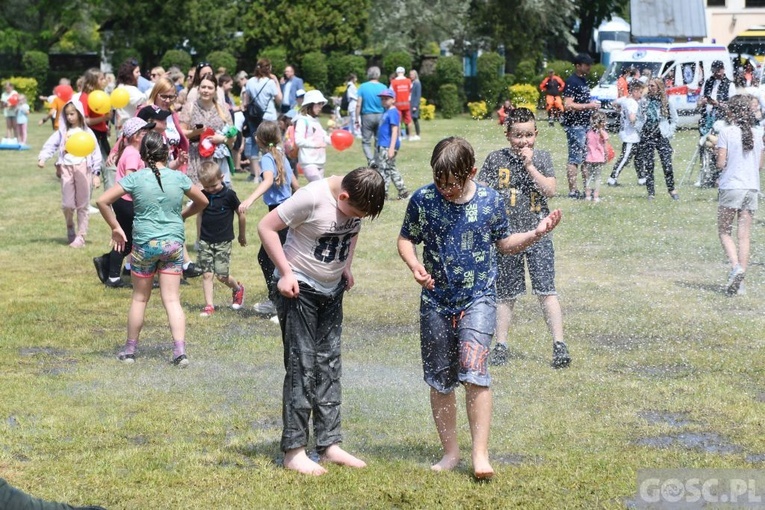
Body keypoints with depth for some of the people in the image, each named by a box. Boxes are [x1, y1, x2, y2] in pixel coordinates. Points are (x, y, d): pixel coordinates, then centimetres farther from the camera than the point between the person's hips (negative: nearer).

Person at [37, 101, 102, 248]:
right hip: (66, 168, 1)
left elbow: (95, 152, 4)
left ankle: (81, 236, 6)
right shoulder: (62, 131, 9)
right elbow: (50, 144, 0)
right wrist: (42, 158, -17)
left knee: (82, 205, 1)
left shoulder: (86, 132, 5)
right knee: (67, 204, -4)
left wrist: (96, 173, -1)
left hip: (83, 168, -1)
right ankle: (70, 228, 23)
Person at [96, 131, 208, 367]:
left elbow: (102, 201, -9)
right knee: (172, 300, 4)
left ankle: (129, 350, 22)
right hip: (173, 245, 1)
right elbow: (202, 202, 14)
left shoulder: (135, 178, -6)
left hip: (144, 244, -1)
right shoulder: (178, 178, -1)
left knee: (139, 298, 13)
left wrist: (115, 228, 1)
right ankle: (180, 351, -7)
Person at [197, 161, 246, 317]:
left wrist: (242, 235, 10)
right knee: (206, 274, -1)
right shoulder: (202, 195, 1)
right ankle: (209, 305, 3)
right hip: (205, 241, 3)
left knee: (221, 275, -5)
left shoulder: (229, 195, -9)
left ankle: (238, 288, 24)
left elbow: (240, 214, 1)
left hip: (223, 241, -3)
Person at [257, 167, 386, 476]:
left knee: (329, 365, 8)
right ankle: (294, 452, -4)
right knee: (302, 366, -8)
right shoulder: (313, 198, -25)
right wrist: (286, 272, -20)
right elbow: (266, 227, -18)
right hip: (298, 288, -7)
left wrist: (346, 267, 6)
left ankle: (329, 444, 13)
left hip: (332, 290, 7)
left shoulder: (357, 198, -4)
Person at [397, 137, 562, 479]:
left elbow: (504, 243, 11)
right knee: (440, 380, 8)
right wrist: (414, 264, -15)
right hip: (436, 300, 2)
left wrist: (535, 234, -5)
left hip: (477, 299, -2)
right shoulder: (423, 200, -6)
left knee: (474, 373, -17)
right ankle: (450, 451, 23)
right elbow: (406, 239, 5)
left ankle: (480, 454, -11)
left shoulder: (490, 202, -4)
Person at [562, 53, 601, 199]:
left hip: (584, 124, 10)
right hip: (575, 125, -10)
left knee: (586, 157, 12)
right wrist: (588, 106, -20)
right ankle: (573, 191, -6)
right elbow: (568, 105, -22)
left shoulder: (583, 81, 16)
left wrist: (593, 105, 13)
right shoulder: (572, 82, -13)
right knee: (575, 158, -8)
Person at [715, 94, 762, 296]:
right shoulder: (757, 133, 6)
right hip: (752, 188, 4)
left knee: (724, 231, 7)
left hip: (731, 186, -4)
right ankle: (740, 280, 5)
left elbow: (721, 163, -9)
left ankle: (736, 266, -15)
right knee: (744, 236, 6)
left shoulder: (726, 132, -8)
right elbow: (760, 165, 11)